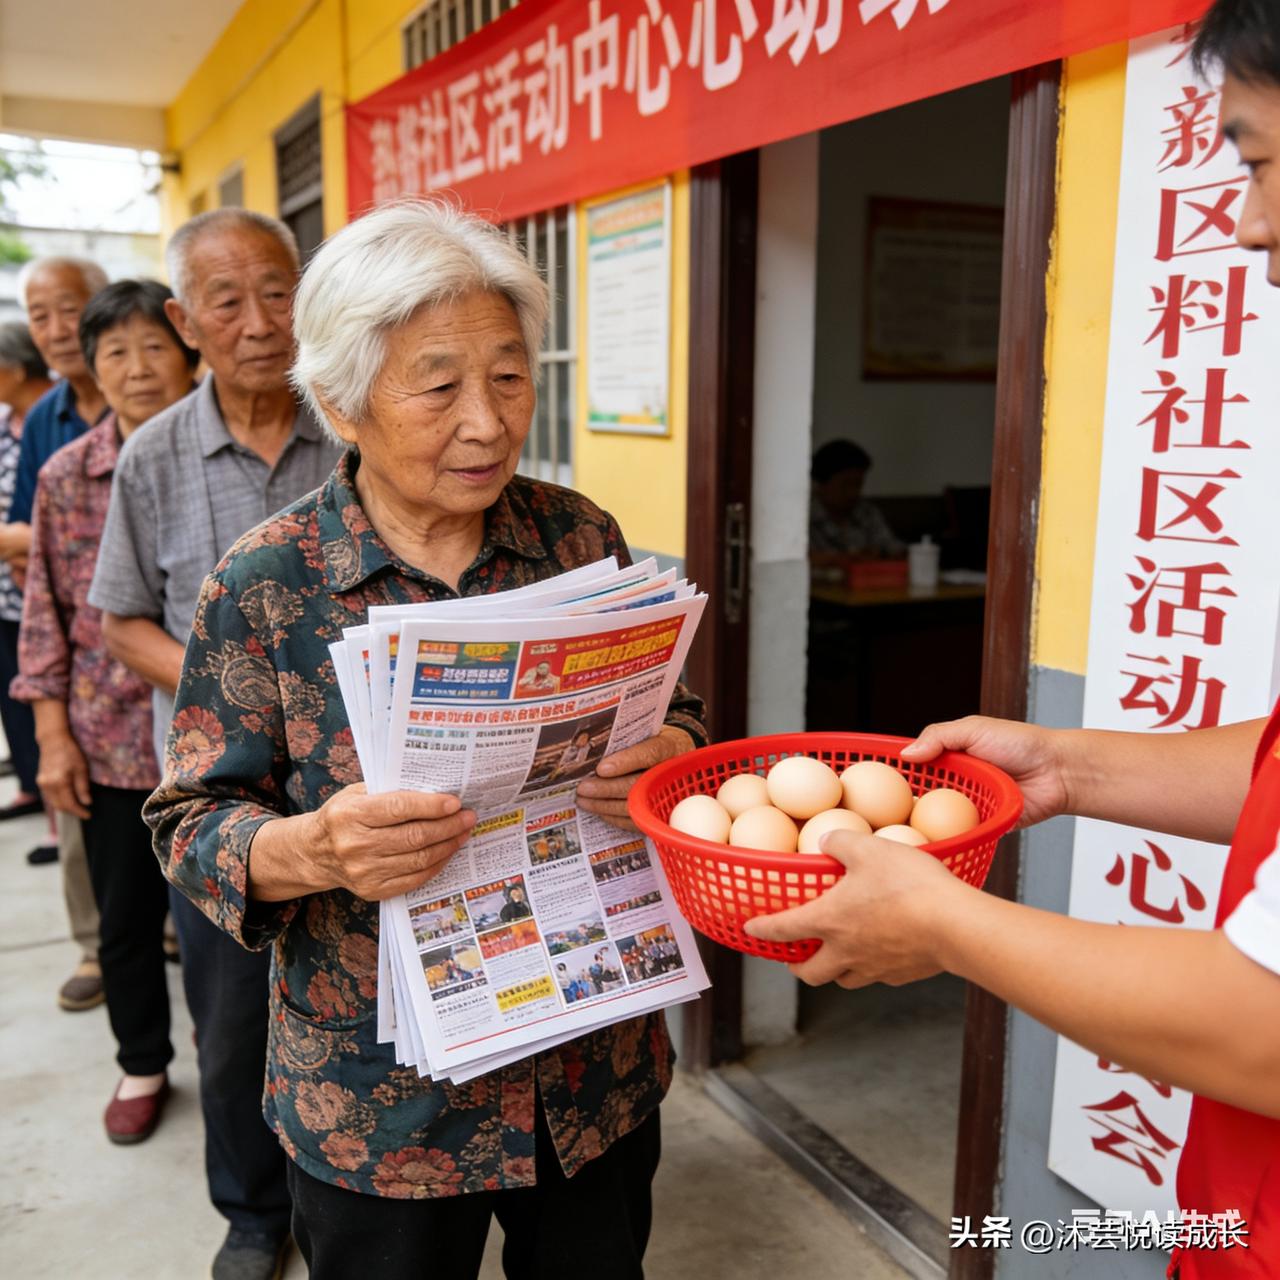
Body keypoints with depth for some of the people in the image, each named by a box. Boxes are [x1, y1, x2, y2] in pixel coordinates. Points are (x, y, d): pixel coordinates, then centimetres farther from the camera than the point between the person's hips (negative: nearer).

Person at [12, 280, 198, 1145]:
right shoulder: (67, 478, -1)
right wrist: (52, 734, 0)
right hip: (111, 742, 2)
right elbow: (47, 613, 3)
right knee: (126, 919, 15)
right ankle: (143, 1066, 39)